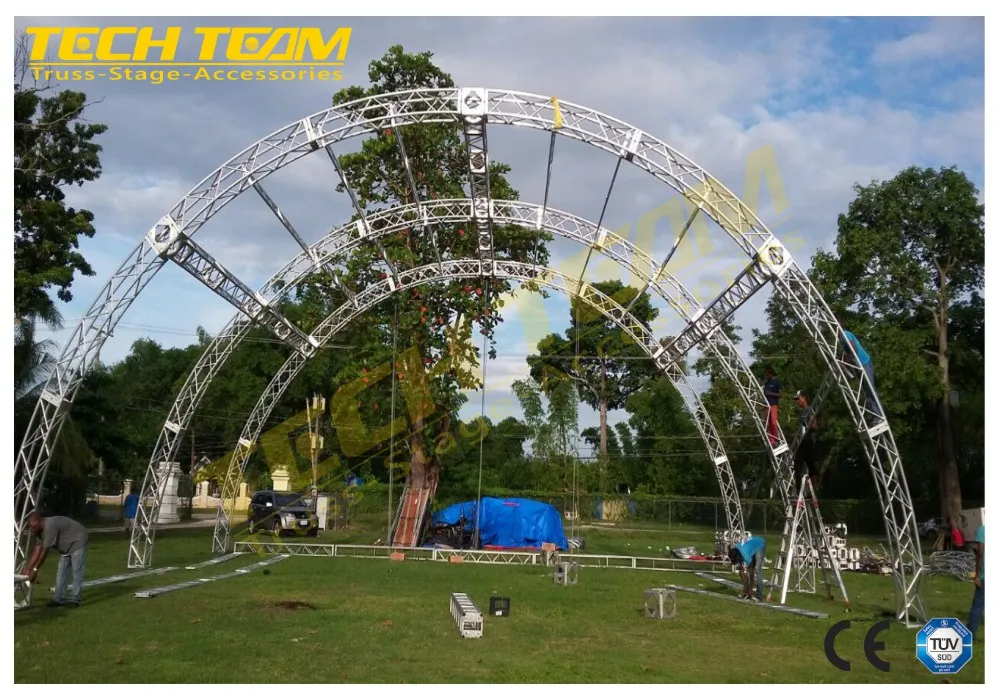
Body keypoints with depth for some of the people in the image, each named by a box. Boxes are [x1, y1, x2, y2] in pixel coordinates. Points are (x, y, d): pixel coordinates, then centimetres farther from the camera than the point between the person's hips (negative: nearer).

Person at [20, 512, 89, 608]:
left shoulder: (50, 526, -30)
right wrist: (27, 568, -6)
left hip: (77, 542, -10)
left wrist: (35, 569, -26)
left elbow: (45, 551, -30)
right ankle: (59, 598, 10)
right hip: (66, 546, 10)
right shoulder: (42, 529, -1)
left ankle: (74, 599, -8)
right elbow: (38, 548, -2)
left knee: (76, 571, -10)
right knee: (61, 571, 7)